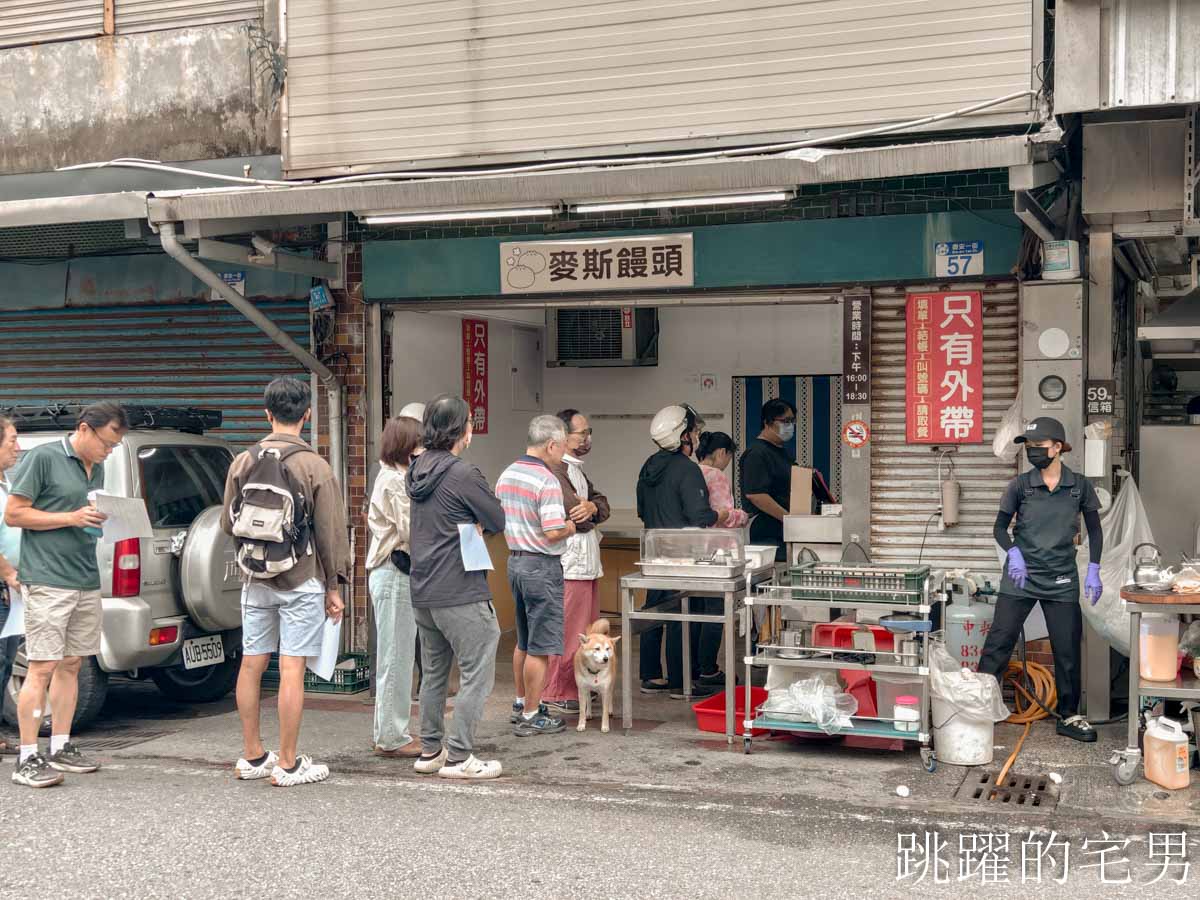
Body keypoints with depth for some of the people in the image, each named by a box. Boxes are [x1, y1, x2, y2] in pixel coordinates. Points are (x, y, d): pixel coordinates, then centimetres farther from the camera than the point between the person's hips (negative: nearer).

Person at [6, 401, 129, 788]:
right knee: (42, 668, -8)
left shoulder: (97, 469, 16)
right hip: (47, 581, -8)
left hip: (86, 582, 8)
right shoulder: (43, 458, -8)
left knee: (71, 665, 12)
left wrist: (105, 523, 4)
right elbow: (13, 514, -10)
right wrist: (71, 517, -17)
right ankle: (27, 759, -4)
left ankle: (61, 748, 21)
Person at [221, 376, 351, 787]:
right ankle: (288, 764, 3)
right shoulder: (315, 467, -9)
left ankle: (252, 756, 22)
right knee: (291, 670, -2)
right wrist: (334, 586, 1)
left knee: (251, 664, 11)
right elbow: (331, 532, -7)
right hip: (302, 583, -4)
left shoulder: (243, 463, 3)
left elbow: (228, 523, 11)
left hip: (255, 581, 5)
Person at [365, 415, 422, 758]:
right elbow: (412, 532, -20)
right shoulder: (395, 481, -15)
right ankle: (392, 738, 1)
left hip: (391, 572, 11)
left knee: (394, 656, 15)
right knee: (396, 657, -5)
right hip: (395, 574, -11)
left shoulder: (394, 477, 17)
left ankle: (388, 733, 22)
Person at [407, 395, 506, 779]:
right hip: (461, 594, -8)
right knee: (476, 674, 0)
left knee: (433, 673, 17)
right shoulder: (463, 474, -16)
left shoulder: (417, 469, 9)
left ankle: (430, 750, 24)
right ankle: (459, 757, 1)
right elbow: (498, 522, -9)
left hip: (422, 591, 8)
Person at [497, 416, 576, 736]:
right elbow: (553, 533, -24)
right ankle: (531, 717, 5)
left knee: (524, 641, 20)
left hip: (515, 561, 9)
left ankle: (521, 703, 31)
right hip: (542, 566, -9)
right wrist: (570, 527, -5)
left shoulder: (506, 476, 7)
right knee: (540, 647, 0)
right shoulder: (547, 481, -19)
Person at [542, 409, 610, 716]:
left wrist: (592, 507, -12)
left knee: (586, 632, 15)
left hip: (587, 564, 10)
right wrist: (591, 511, 3)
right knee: (566, 633, -6)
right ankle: (555, 697, 1)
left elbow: (604, 507, 11)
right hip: (569, 565, -10)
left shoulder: (577, 470, 19)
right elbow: (578, 516, -20)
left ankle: (575, 691, 25)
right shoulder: (556, 471, -15)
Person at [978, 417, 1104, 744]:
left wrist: (1093, 571, 0)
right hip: (1021, 577, -1)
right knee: (998, 642, -4)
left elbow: (1094, 530, 8)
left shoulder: (1080, 486, 0)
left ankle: (1069, 716, 19)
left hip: (1062, 581, 1)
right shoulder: (1020, 485, -2)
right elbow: (1001, 527, 3)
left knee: (1067, 649, 6)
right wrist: (1013, 552, -16)